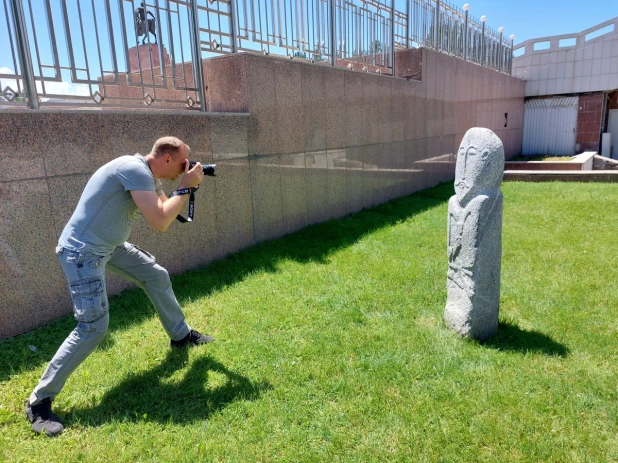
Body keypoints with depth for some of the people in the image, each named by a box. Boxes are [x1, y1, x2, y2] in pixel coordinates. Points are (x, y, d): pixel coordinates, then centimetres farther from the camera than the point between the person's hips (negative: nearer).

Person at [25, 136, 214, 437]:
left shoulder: (147, 176, 6)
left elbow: (167, 209, 16)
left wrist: (187, 186, 0)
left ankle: (180, 335, 35)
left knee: (156, 276, 17)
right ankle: (39, 401, 0)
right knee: (93, 327, -14)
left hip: (109, 246, 10)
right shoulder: (135, 169, -24)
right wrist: (186, 186, -19)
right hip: (82, 252, -10)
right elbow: (160, 223, -30)